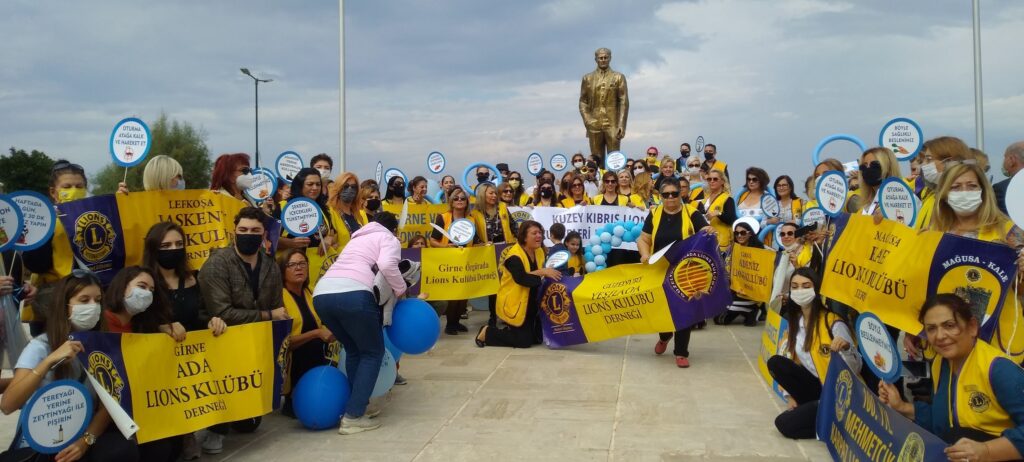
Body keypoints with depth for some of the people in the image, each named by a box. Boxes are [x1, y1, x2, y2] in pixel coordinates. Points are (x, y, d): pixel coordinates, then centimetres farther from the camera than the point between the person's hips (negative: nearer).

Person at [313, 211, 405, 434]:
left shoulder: (358, 239, 38)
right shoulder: (389, 239, 18)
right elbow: (386, 265, -5)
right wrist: (401, 290, 10)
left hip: (321, 293, 6)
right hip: (352, 293, -6)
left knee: (354, 350, 26)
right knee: (373, 352, 11)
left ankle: (358, 406, 28)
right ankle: (353, 417, 5)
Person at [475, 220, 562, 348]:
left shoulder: (539, 252, 3)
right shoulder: (515, 256, -23)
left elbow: (536, 278, 9)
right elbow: (522, 279, -37)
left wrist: (550, 273, -10)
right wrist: (542, 273, -39)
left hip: (530, 303, 9)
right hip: (513, 304, -9)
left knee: (537, 338, 12)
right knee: (524, 340, -8)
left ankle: (508, 331, 32)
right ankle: (487, 333, 8)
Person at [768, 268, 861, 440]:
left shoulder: (833, 322, -17)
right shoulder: (793, 322, 4)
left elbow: (856, 368, -23)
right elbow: (788, 361, 9)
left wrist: (846, 348, -44)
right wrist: (790, 395, -1)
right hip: (814, 386, 7)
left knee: (785, 424, -19)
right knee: (775, 363, -15)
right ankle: (810, 407, -3)